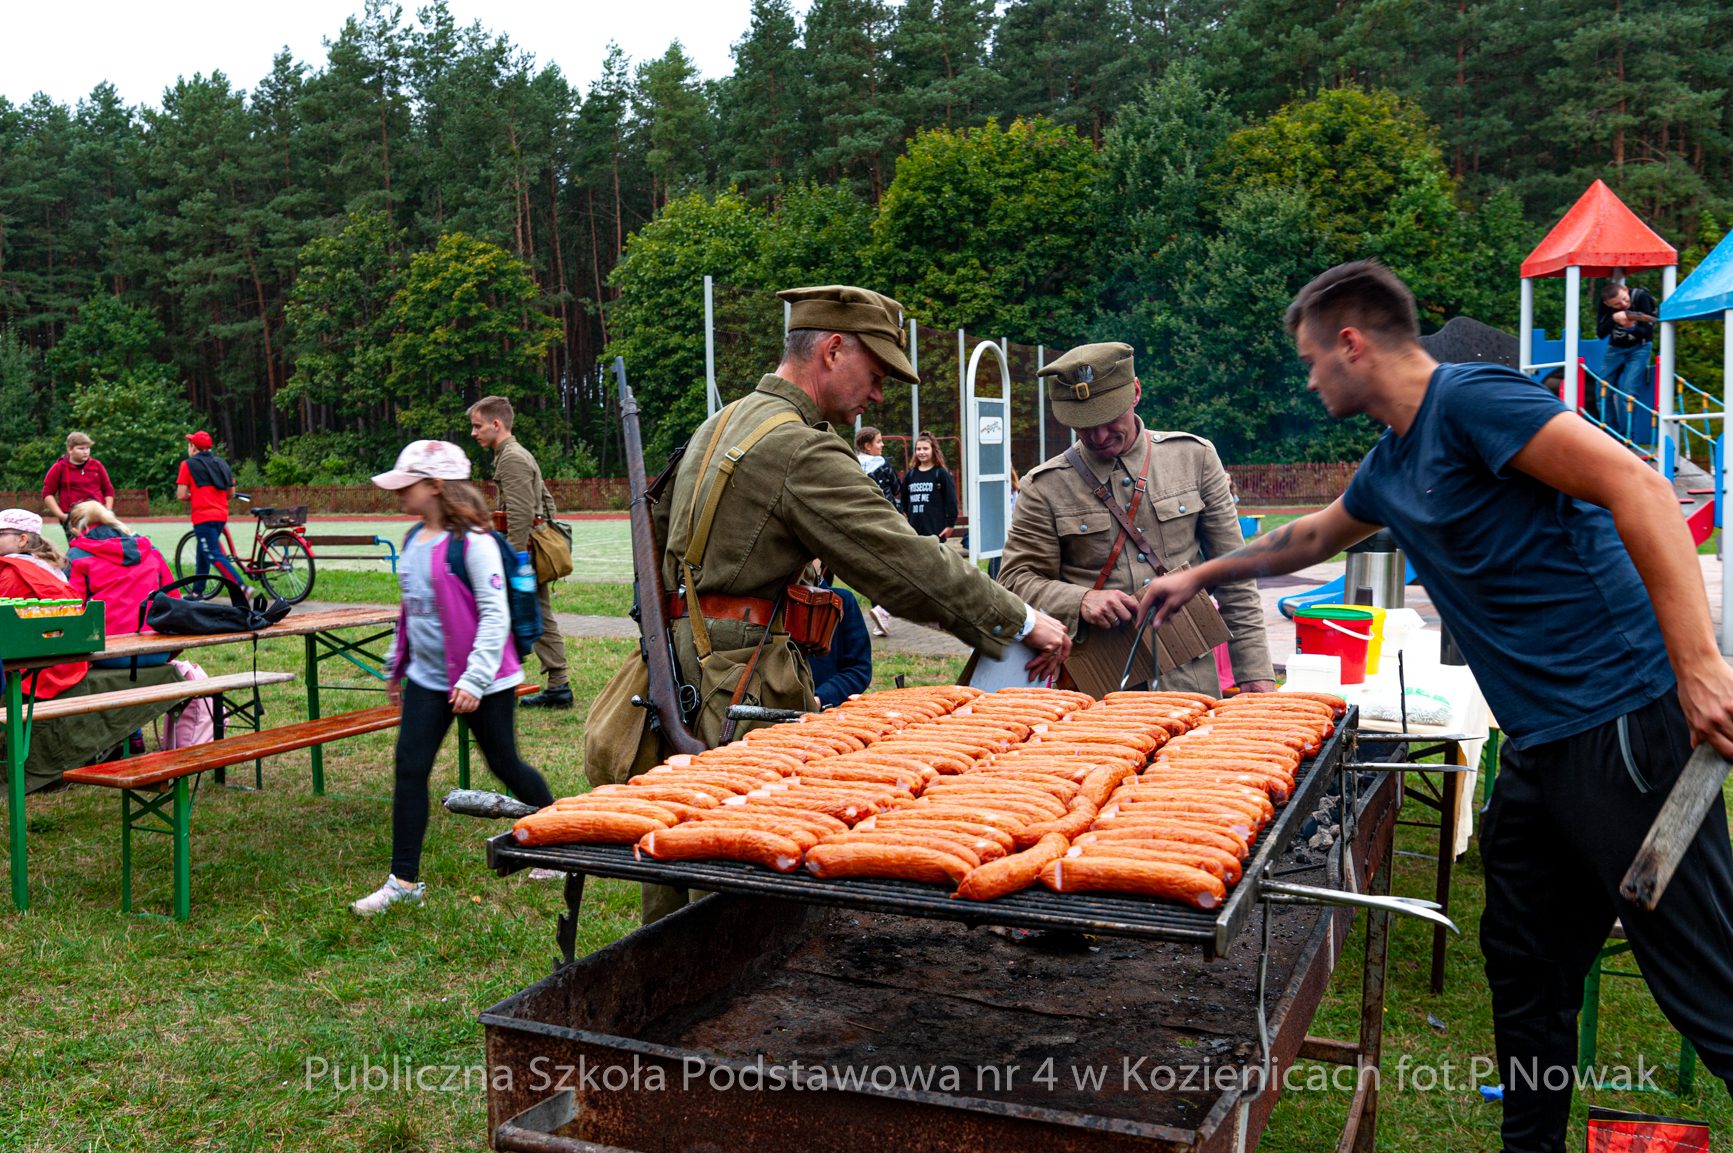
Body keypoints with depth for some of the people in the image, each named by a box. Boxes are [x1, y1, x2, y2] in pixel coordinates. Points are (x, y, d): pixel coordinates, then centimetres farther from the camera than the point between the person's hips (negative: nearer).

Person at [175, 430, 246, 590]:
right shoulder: (221, 463, 14)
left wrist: (193, 496, 14)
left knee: (215, 556, -11)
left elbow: (181, 495, -6)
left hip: (203, 517, -7)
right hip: (221, 515, 7)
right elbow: (231, 492, 15)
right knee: (203, 554, 19)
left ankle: (243, 587, -26)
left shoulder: (188, 464, -2)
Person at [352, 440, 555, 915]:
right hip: (426, 678, 7)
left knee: (505, 765, 7)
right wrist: (397, 664, 23)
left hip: (480, 684, -7)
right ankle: (404, 881, 7)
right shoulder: (414, 539, 9)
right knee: (410, 770, 0)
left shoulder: (473, 542, -17)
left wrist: (474, 679, -25)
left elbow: (495, 614, -20)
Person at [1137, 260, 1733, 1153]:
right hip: (1540, 742, 9)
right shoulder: (1391, 466, 17)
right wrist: (1200, 576, 44)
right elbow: (1312, 536, 36)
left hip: (1623, 725, -9)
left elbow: (1636, 486, -21)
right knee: (1526, 972, 16)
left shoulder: (1470, 400, -12)